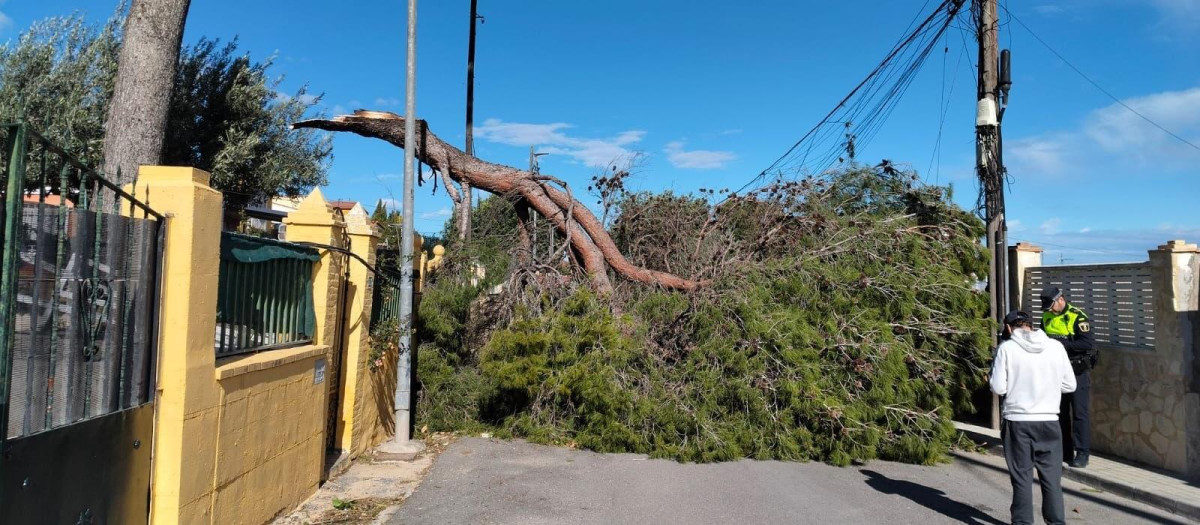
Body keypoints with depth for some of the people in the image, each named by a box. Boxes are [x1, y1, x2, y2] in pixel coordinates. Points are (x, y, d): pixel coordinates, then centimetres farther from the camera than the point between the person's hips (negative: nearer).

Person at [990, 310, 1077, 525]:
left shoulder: (1007, 348, -8)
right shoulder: (1056, 346, 1)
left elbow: (999, 388, -9)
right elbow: (1069, 385, 6)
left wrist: (989, 380, 11)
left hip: (1017, 421, -2)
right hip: (1049, 421, 2)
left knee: (1022, 477, 8)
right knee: (1051, 477, 12)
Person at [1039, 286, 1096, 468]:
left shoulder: (1077, 317, -16)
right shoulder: (1047, 317, 6)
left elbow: (1089, 343, -24)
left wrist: (1063, 342, -27)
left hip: (1077, 372, -7)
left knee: (1080, 412, -2)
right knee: (1060, 412, 12)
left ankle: (1082, 453, 4)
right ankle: (1064, 452, 22)